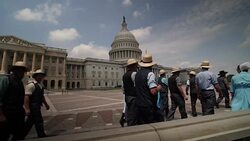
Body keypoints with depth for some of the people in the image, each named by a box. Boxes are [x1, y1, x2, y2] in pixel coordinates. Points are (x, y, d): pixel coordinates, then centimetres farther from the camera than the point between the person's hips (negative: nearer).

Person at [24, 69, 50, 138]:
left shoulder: (40, 85, 14)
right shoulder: (31, 85, -15)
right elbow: (26, 97, -21)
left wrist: (46, 104, 20)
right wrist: (27, 108, -25)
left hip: (37, 106, 9)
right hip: (33, 106, -9)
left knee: (30, 122, 18)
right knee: (39, 121, -1)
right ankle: (41, 135, 13)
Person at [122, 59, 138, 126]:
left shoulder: (124, 75, 12)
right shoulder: (134, 73, -13)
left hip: (127, 97, 8)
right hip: (133, 97, -8)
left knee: (129, 116, 16)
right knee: (133, 117, 0)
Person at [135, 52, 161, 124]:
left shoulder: (137, 73, 6)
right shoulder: (150, 73, -16)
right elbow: (153, 91, -23)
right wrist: (158, 87, -2)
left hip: (139, 104, 7)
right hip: (148, 105, -7)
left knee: (141, 124, 16)